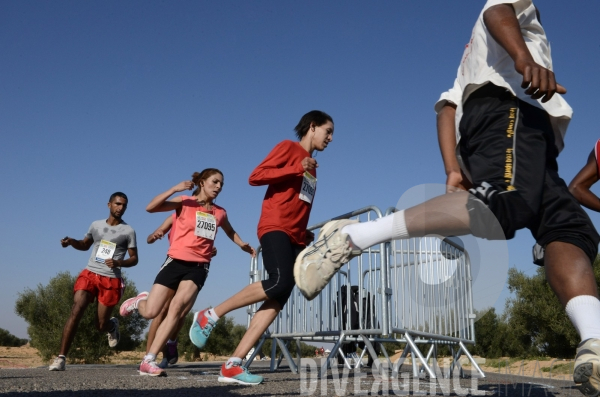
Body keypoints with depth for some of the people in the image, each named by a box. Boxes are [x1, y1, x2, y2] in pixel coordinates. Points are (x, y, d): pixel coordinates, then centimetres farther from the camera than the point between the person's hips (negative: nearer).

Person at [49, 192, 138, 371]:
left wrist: (119, 262, -16)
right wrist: (71, 241, 4)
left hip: (111, 280, -2)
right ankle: (61, 358, -15)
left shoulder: (128, 231, 1)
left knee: (101, 326, 2)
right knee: (76, 311, -18)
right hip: (89, 274, 2)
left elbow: (134, 259, 4)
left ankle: (113, 324, 41)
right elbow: (85, 245, 26)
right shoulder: (96, 225, 11)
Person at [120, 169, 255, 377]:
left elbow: (230, 231, 33)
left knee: (177, 308, -20)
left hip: (199, 267, 2)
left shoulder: (220, 213, 11)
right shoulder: (185, 203, 0)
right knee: (150, 312, -3)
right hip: (176, 262, -2)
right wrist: (175, 189, -21)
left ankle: (149, 361, -15)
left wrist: (243, 245, 16)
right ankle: (139, 301, 36)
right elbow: (150, 207, -12)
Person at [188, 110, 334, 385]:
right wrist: (298, 168, -11)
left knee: (278, 301, -8)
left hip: (295, 237, 8)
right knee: (280, 282, -29)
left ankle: (232, 365, -11)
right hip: (275, 227, -8)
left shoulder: (312, 167, 26)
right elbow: (255, 176, -8)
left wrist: (305, 234, 14)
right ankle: (209, 316, -12)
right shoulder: (289, 148, 4)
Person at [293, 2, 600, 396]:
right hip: (509, 107, -8)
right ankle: (351, 237, -36)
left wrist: (454, 170, 11)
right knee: (505, 206, -34)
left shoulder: (473, 61, 43)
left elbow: (447, 107, 25)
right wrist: (526, 59, -23)